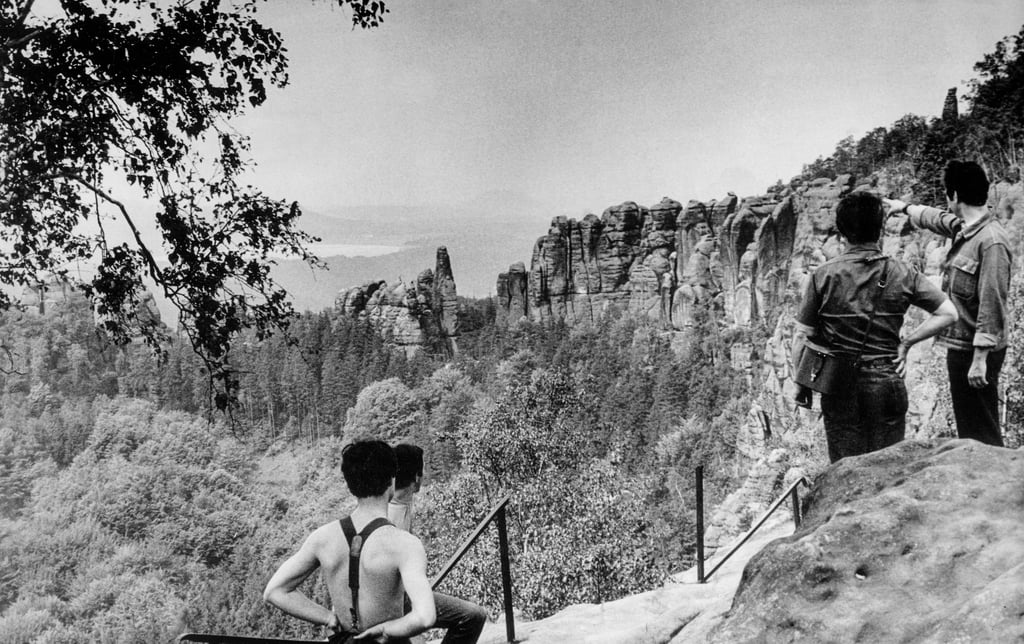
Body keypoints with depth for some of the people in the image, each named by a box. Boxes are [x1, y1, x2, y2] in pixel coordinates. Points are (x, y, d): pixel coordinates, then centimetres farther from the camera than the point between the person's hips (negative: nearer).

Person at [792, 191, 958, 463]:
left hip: (840, 383, 0)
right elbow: (948, 314, 0)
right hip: (886, 381, 1)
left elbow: (802, 336, -4)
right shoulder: (902, 274, -2)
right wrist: (906, 342, 3)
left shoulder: (823, 275, -6)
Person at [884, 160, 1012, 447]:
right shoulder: (964, 228, 7)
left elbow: (992, 304, -24)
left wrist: (980, 359, -24)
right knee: (967, 426, 17)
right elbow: (938, 219, 31)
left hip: (976, 351, -9)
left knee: (982, 432, -5)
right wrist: (905, 207, 46)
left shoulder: (991, 241, -20)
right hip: (959, 345, 9)